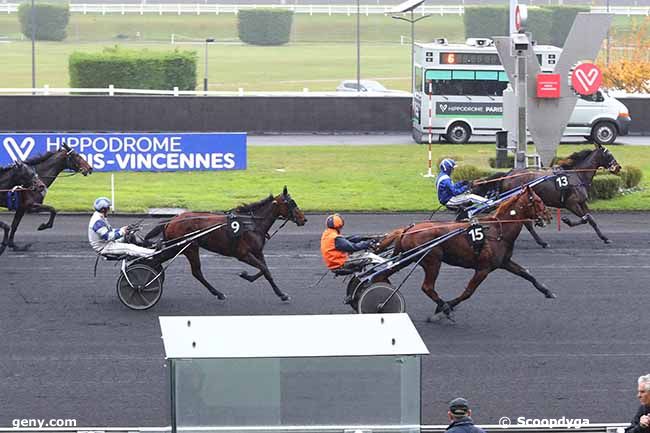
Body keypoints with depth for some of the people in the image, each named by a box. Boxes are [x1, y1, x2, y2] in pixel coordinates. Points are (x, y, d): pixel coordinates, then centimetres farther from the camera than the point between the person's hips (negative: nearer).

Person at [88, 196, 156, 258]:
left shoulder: (101, 218, 12)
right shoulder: (98, 221, -24)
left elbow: (109, 231, 19)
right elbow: (107, 236, -28)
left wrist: (121, 229, 6)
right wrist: (120, 232, -19)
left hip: (108, 243, 11)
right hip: (104, 247, -11)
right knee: (128, 248, -20)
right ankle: (152, 253, -27)